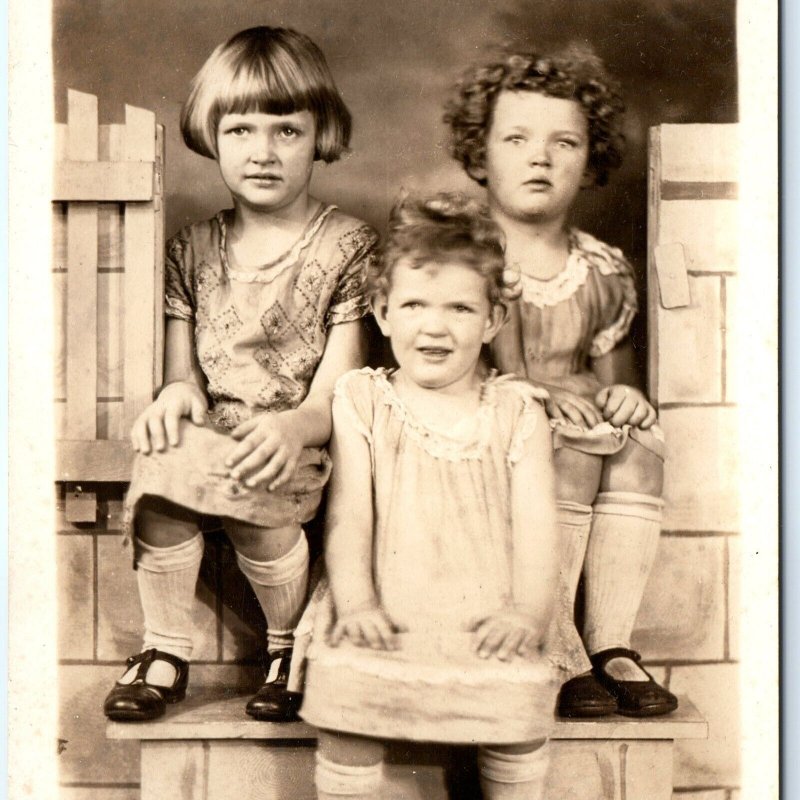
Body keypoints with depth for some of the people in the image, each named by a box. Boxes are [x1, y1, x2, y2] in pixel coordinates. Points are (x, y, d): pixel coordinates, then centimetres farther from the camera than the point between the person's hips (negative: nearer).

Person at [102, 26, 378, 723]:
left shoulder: (348, 247, 1)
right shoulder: (192, 250, 13)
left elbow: (336, 392, -6)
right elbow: (182, 371, 11)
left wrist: (295, 426, -28)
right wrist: (177, 394, -14)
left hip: (295, 450, -3)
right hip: (209, 434, 3)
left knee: (250, 498, -33)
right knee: (161, 460, -30)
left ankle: (292, 644, -1)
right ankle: (166, 651, -10)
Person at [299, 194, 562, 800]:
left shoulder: (517, 413, 10)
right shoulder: (361, 402, 10)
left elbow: (536, 522, 4)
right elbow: (348, 511, 3)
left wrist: (530, 612, -9)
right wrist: (355, 600, -9)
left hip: (484, 623, 1)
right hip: (386, 625, 0)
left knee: (522, 694, -21)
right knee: (346, 683, -23)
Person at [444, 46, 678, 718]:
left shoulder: (605, 273, 10)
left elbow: (611, 374, 19)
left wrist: (617, 395, -8)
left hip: (579, 447, 4)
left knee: (639, 436, -23)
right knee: (569, 449, -30)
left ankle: (613, 641, -18)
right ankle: (560, 654, -21)